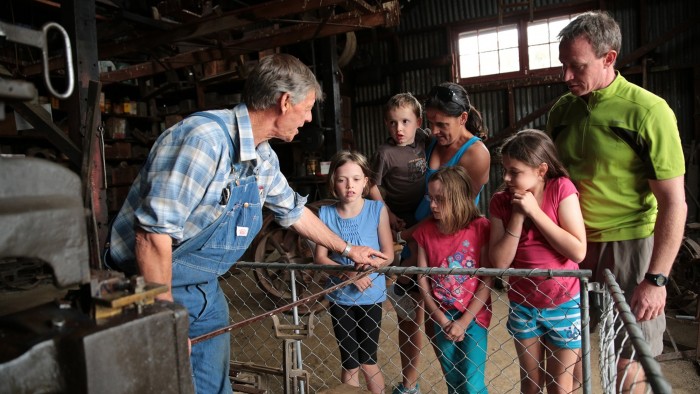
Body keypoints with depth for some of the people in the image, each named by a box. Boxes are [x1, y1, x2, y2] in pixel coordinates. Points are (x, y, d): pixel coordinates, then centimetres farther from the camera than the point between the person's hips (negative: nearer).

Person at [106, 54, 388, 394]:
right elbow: (153, 233, -30)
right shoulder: (205, 138, -28)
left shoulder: (263, 158, 2)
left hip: (205, 290, 8)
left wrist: (347, 249, 25)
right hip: (155, 289, -8)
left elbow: (294, 211, 17)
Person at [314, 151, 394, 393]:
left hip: (371, 295, -1)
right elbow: (320, 257, -7)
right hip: (339, 297, 1)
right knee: (349, 364, 13)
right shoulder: (326, 213, -6)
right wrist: (349, 273, -21)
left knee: (368, 362, 13)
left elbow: (388, 254, -8)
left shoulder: (377, 210, -9)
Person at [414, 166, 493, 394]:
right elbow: (422, 279, -3)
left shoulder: (480, 228, -13)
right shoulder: (425, 231, -3)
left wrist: (464, 322, -13)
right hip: (441, 318, 3)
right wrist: (441, 320, -8)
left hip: (473, 316, -3)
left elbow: (487, 281, -13)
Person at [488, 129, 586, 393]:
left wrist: (534, 211, -24)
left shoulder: (561, 189, -15)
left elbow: (578, 251, -22)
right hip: (522, 306, 2)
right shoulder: (500, 202, -9)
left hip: (564, 305, -2)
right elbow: (499, 262, -14)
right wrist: (518, 215, -21)